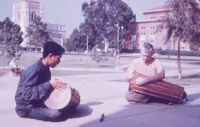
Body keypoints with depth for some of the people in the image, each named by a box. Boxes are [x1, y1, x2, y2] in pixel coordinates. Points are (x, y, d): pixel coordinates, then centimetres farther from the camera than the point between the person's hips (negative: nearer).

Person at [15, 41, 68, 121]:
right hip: (26, 108, -8)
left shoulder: (46, 70, 5)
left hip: (38, 102, 9)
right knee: (56, 114, -28)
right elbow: (27, 93, -32)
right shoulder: (34, 70, -24)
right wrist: (50, 84, -33)